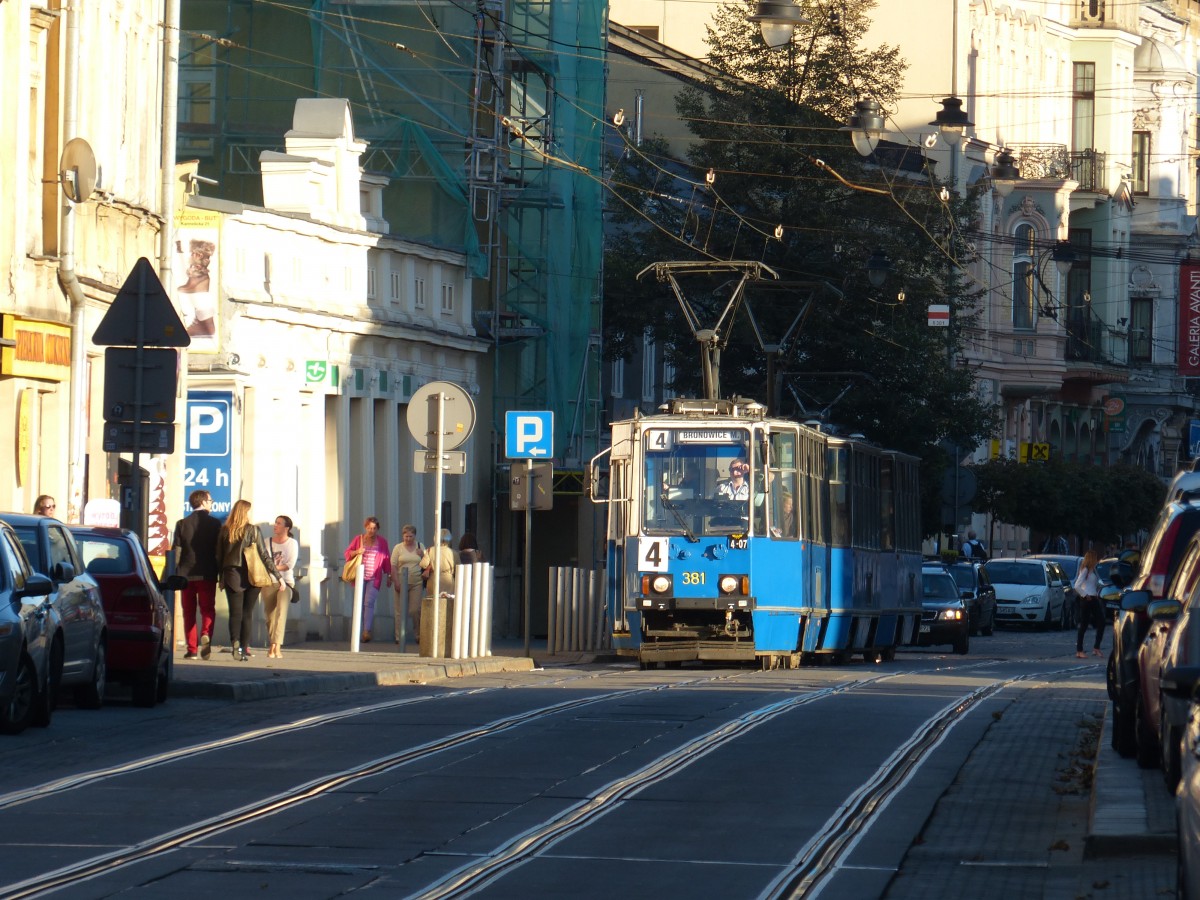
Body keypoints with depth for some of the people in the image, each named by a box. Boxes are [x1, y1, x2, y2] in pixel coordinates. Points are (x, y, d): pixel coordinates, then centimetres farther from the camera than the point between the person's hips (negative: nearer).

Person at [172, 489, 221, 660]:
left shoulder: (182, 524, 1)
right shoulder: (214, 524, -2)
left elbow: (176, 550, -1)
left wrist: (174, 575, 3)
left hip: (186, 574, 1)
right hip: (207, 574, -1)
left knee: (189, 612, 7)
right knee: (207, 609, 4)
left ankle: (191, 649, 2)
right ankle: (206, 635, -25)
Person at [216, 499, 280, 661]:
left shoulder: (224, 531, 3)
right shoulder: (253, 530, -4)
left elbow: (218, 557, 7)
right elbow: (264, 555, -5)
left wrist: (221, 577, 16)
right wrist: (277, 575, -1)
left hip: (231, 575, 1)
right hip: (251, 577, -1)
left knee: (235, 613, 0)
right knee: (247, 613, 7)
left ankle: (235, 642, -21)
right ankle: (244, 648, 4)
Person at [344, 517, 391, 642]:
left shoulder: (382, 542, 7)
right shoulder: (358, 539, 8)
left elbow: (387, 559, 10)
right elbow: (347, 553, 9)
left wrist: (389, 575, 9)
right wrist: (357, 552, -11)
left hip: (374, 578, -2)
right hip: (360, 577, 2)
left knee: (369, 603, -14)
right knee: (360, 604, 1)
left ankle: (367, 631, -21)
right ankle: (359, 632, 5)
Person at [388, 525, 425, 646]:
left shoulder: (420, 546, 10)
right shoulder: (398, 548, 5)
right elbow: (393, 566, 0)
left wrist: (423, 555, -5)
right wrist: (396, 582, -9)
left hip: (416, 583, 1)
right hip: (401, 582, -1)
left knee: (415, 610, -5)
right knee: (400, 611, 1)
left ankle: (418, 635, 7)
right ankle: (399, 637, 6)